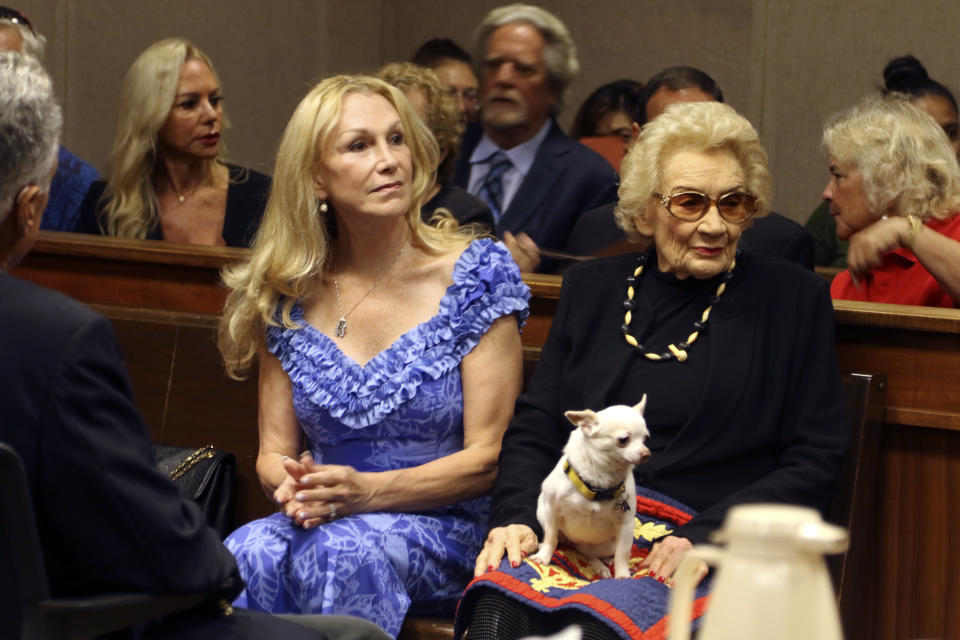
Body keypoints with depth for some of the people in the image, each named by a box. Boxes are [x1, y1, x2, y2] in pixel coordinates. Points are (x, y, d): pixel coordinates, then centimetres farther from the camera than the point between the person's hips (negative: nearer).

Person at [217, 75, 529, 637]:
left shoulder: (475, 272, -3)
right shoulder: (288, 295, 7)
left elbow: (488, 458, -5)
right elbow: (274, 450, 13)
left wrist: (367, 491, -19)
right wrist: (293, 486, -13)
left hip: (444, 530, -2)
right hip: (321, 520, 3)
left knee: (338, 548, -36)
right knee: (248, 553, -33)